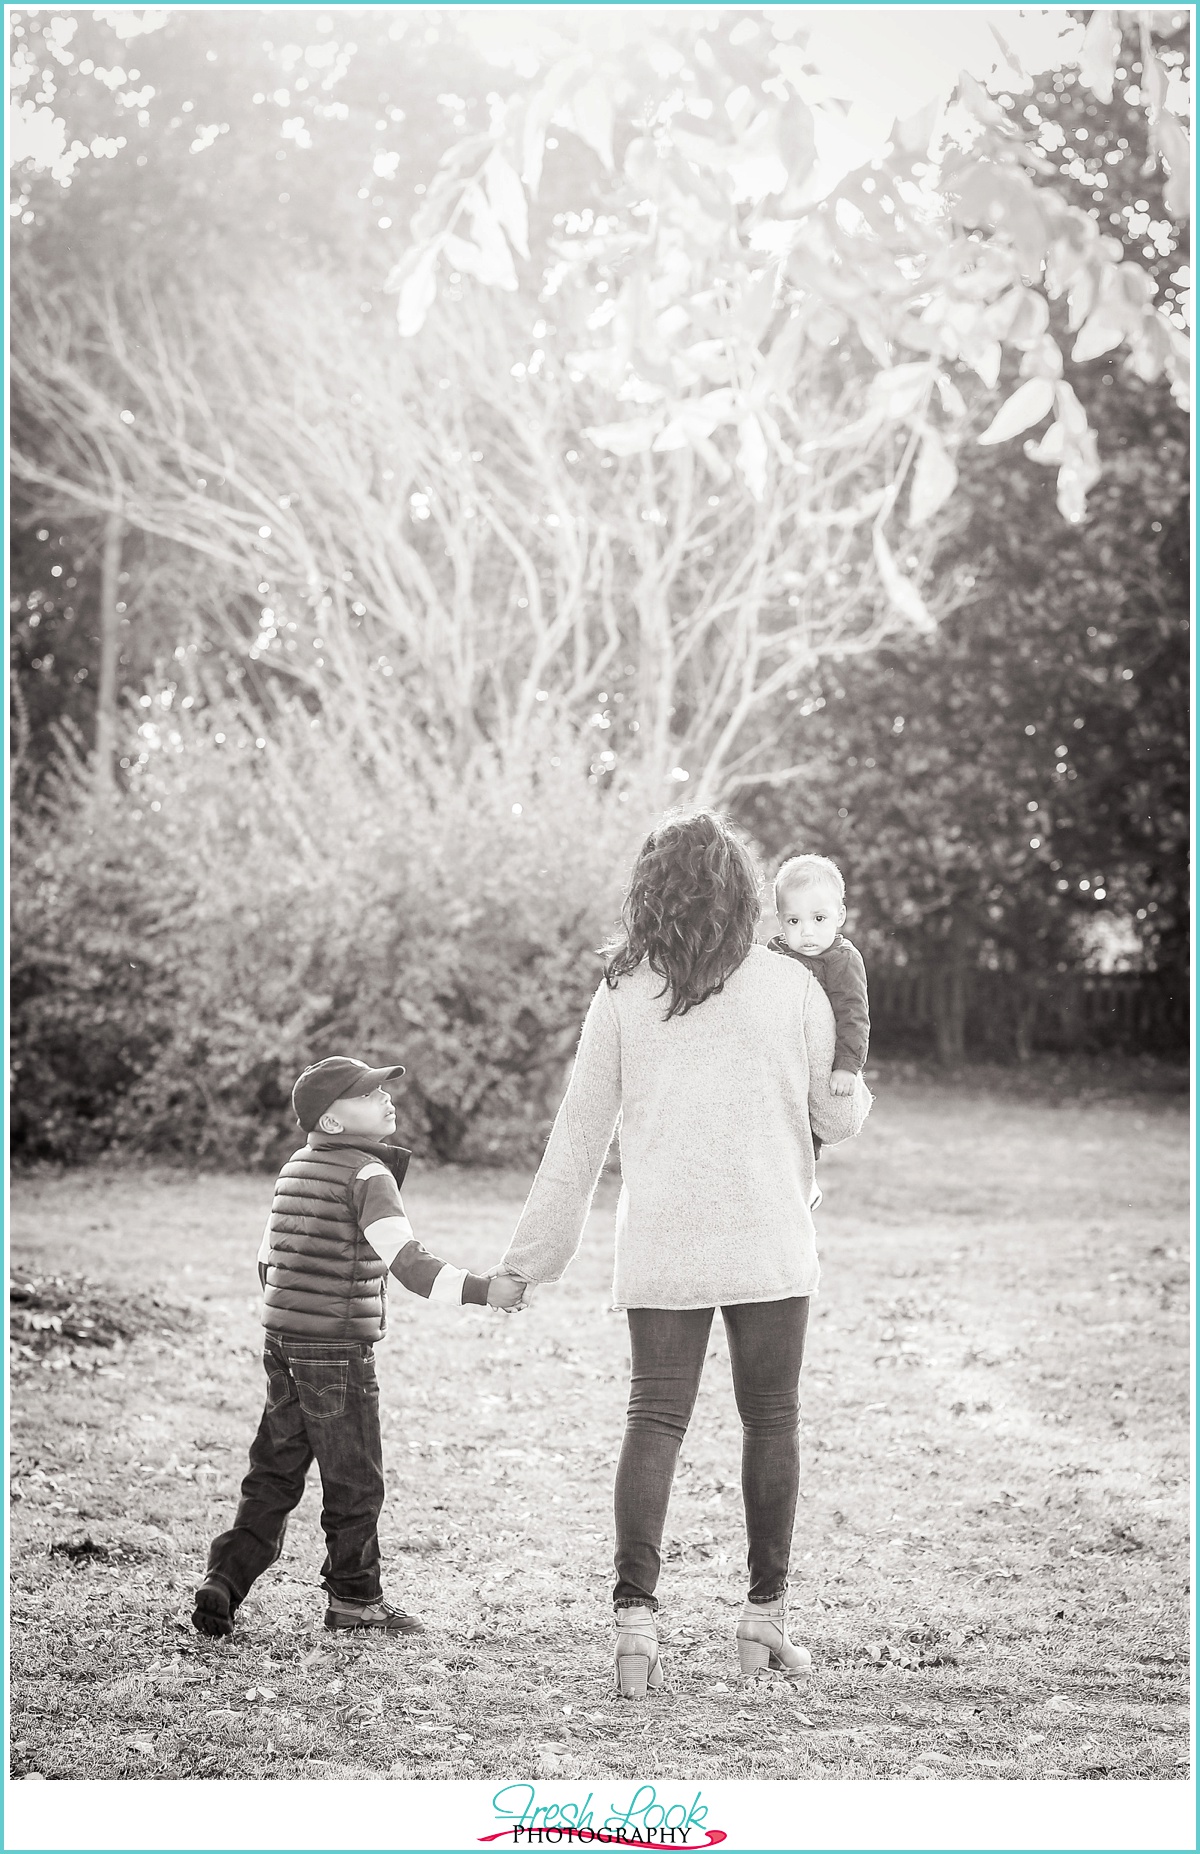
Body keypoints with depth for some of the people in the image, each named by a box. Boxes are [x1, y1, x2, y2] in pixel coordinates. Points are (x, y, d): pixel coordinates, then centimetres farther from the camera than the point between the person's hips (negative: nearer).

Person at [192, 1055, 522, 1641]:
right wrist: (482, 1290, -27)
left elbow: (267, 1259, 19)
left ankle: (224, 1580, 7)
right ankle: (355, 1599, 14)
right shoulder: (367, 1175, -13)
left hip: (282, 1341, 8)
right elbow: (407, 1260, -24)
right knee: (355, 1483, 5)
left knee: (275, 1472, 13)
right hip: (338, 1350, -8)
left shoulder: (295, 1169, 13)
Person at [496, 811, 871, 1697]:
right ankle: (766, 1616, 17)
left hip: (661, 1247, 1)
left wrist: (534, 1256, 12)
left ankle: (636, 1614, -8)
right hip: (770, 1239, -1)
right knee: (771, 1421, 10)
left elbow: (579, 1135, 4)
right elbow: (840, 1116, 10)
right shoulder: (791, 985, -1)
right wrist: (857, 1094, 35)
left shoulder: (623, 995, 1)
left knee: (654, 1419, 4)